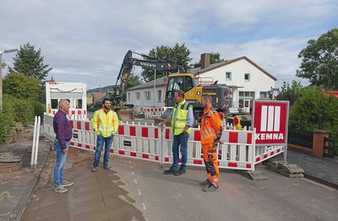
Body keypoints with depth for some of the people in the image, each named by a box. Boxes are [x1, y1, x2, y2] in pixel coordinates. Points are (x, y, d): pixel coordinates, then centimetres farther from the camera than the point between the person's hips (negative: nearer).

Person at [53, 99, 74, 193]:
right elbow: (60, 133, -25)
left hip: (64, 142, 11)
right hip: (62, 143, -11)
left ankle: (62, 181, 31)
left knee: (61, 163, 18)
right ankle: (57, 186, 10)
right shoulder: (60, 116, -22)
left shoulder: (62, 115, 12)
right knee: (59, 164, 0)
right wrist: (64, 146, -23)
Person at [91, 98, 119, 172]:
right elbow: (94, 121, 2)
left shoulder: (113, 113, 0)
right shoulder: (98, 112, -5)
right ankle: (95, 165, 12)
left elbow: (116, 122, 8)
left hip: (110, 135, 2)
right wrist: (96, 130, -4)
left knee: (107, 150, 10)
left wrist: (114, 130, 1)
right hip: (101, 134, -2)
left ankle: (105, 164, 25)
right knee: (98, 150, -1)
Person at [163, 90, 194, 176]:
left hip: (183, 132, -7)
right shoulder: (176, 105, 11)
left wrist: (184, 131, -15)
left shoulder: (188, 106, -11)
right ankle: (174, 167, 21)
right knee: (175, 149, 11)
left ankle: (183, 168, 15)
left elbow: (190, 121, -12)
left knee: (183, 150, 3)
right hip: (176, 131, 7)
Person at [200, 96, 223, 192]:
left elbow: (219, 127, -18)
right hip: (205, 142, 10)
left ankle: (214, 183, 0)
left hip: (211, 142, -10)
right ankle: (210, 179, 29)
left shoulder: (212, 113, -17)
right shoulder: (205, 113, 14)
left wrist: (216, 139, -16)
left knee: (212, 162, -6)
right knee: (207, 161, 17)